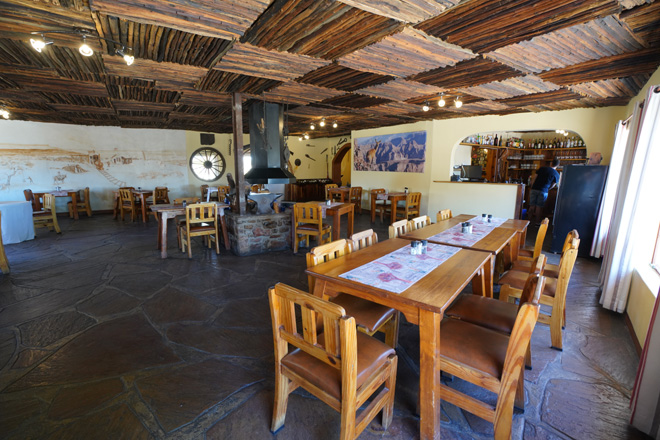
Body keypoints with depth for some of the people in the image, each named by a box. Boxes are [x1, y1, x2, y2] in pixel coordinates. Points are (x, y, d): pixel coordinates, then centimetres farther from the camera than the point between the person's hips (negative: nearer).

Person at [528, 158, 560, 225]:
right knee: (539, 207, 4)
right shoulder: (557, 174, 3)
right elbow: (553, 185, 10)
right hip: (543, 191, -1)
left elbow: (534, 178, 5)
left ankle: (530, 220, 11)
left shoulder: (542, 168, 5)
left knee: (532, 206, 6)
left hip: (534, 189, 1)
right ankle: (537, 221, 9)